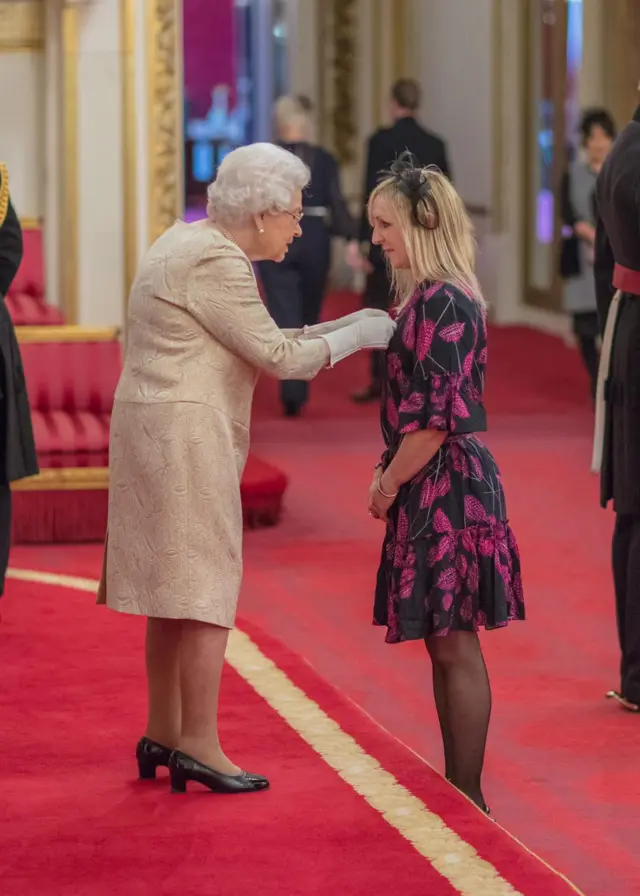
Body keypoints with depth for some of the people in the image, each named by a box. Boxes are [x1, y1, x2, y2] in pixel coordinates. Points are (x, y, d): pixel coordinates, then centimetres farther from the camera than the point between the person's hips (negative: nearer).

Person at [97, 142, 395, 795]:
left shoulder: (189, 241, 16)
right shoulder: (215, 263, -16)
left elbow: (251, 345, 17)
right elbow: (277, 356, -14)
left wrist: (337, 327, 12)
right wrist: (354, 338, -3)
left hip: (157, 430, 10)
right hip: (186, 434, -10)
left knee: (175, 588, 15)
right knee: (206, 589, -6)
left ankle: (162, 733, 21)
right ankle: (198, 747, -3)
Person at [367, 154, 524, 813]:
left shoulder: (444, 303, -17)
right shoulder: (423, 298, 13)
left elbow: (439, 416, -20)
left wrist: (389, 485, -11)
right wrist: (388, 471, 11)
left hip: (447, 487, -10)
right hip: (432, 489, 10)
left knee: (454, 645, -4)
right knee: (442, 645, 13)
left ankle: (469, 799, 2)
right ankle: (455, 789, 20)